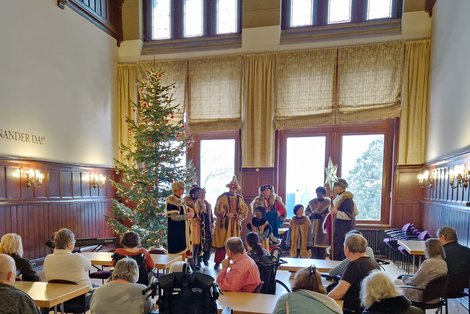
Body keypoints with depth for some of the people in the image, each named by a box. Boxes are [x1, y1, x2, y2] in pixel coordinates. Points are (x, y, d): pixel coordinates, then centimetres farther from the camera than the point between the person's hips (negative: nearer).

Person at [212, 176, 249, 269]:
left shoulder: (240, 199, 8)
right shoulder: (222, 197, -4)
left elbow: (245, 211, 9)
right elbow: (218, 210, -9)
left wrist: (239, 216, -10)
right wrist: (227, 214, -21)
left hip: (235, 225, 3)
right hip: (223, 224, -3)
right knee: (221, 243, 0)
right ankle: (218, 262, 11)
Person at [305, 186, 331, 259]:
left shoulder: (328, 201, 1)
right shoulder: (312, 202, 11)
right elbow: (306, 211, 11)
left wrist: (321, 215, -16)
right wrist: (311, 215, -7)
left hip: (323, 225, -3)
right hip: (313, 225, 3)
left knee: (321, 244, -3)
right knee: (313, 243, 0)